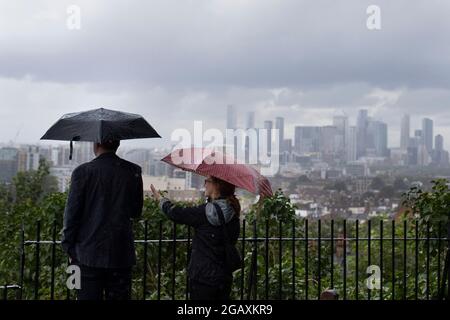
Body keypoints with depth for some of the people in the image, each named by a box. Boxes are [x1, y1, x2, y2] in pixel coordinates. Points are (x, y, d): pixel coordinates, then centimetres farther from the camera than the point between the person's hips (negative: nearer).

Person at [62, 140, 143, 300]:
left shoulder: (83, 172, -8)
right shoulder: (133, 171, 0)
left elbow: (72, 213, -5)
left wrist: (69, 248, 5)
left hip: (89, 255, -2)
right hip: (122, 254, 3)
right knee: (119, 295, 9)